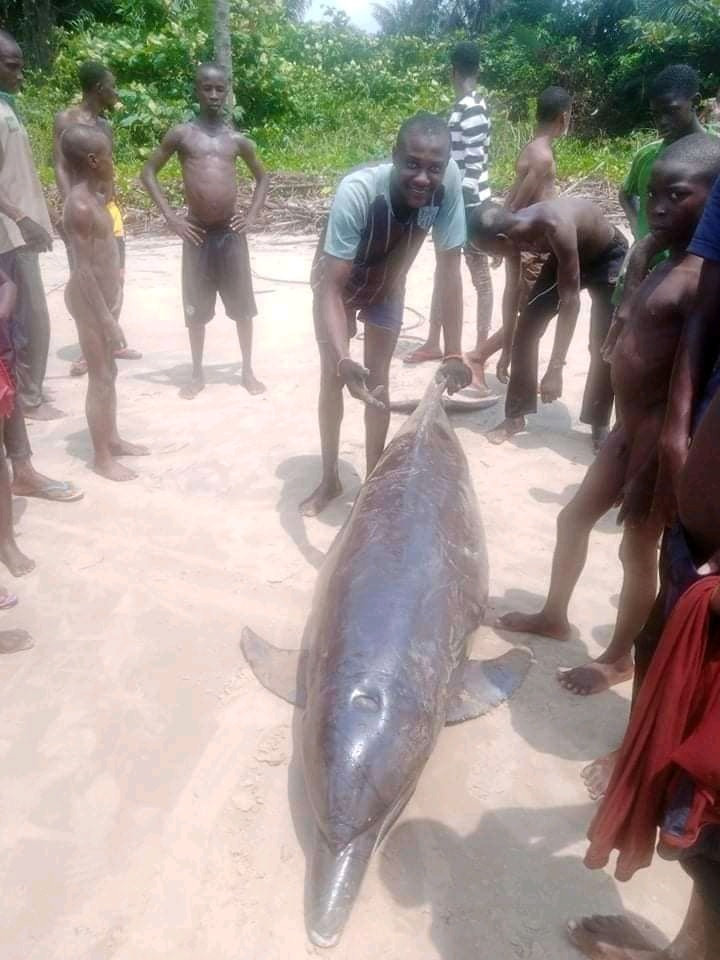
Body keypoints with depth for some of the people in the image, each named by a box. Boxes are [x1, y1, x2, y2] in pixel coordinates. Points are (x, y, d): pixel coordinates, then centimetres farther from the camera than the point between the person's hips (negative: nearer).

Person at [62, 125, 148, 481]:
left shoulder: (91, 196, 7)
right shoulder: (80, 206, -22)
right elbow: (84, 270, -25)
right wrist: (107, 319, -25)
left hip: (106, 295, 10)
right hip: (92, 301, -10)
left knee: (108, 373, 18)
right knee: (101, 378, -2)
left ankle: (112, 440, 32)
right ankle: (102, 457, 10)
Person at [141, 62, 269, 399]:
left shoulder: (237, 139, 8)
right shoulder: (181, 134, 2)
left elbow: (262, 177, 20)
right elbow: (148, 172, 4)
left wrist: (252, 214, 6)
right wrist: (170, 216, -5)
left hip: (231, 231, 1)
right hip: (197, 233, -1)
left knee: (242, 305, 4)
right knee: (196, 308, 5)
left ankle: (247, 370, 18)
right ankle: (197, 373, 18)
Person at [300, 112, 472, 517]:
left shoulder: (449, 182, -32)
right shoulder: (356, 192, -41)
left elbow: (449, 269, -27)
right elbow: (332, 287, -43)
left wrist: (454, 353, -33)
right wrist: (343, 360, -57)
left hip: (388, 284, 2)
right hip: (338, 281, -2)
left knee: (379, 380, 3)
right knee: (333, 378, 2)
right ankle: (330, 480, 19)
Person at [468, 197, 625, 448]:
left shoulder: (556, 227, -42)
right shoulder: (514, 231, -20)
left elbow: (570, 300, -40)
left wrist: (555, 369, -42)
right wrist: (506, 349, 3)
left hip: (610, 256, -6)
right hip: (567, 256, 6)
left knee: (603, 344, -12)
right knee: (528, 326, -5)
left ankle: (599, 425, 6)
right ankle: (516, 415, 4)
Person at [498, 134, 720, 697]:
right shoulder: (667, 262, 9)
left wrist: (645, 479, -21)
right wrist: (628, 433, 19)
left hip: (662, 442, -9)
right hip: (630, 430, 9)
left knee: (638, 550, 8)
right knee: (573, 519, 19)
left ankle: (619, 659, 30)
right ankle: (554, 616, 41)